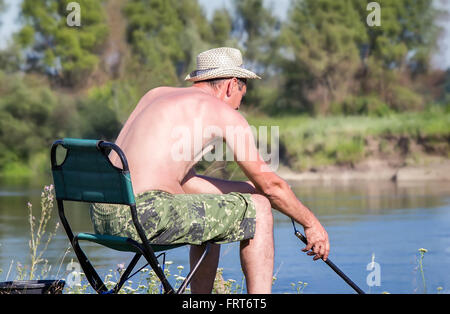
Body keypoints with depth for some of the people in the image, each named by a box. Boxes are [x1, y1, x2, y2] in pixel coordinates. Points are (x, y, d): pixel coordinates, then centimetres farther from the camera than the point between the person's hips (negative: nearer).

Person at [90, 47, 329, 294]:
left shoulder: (156, 95, 24)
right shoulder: (224, 114, 3)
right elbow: (270, 185, 7)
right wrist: (311, 223, 21)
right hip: (145, 215, -8)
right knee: (257, 207, 8)